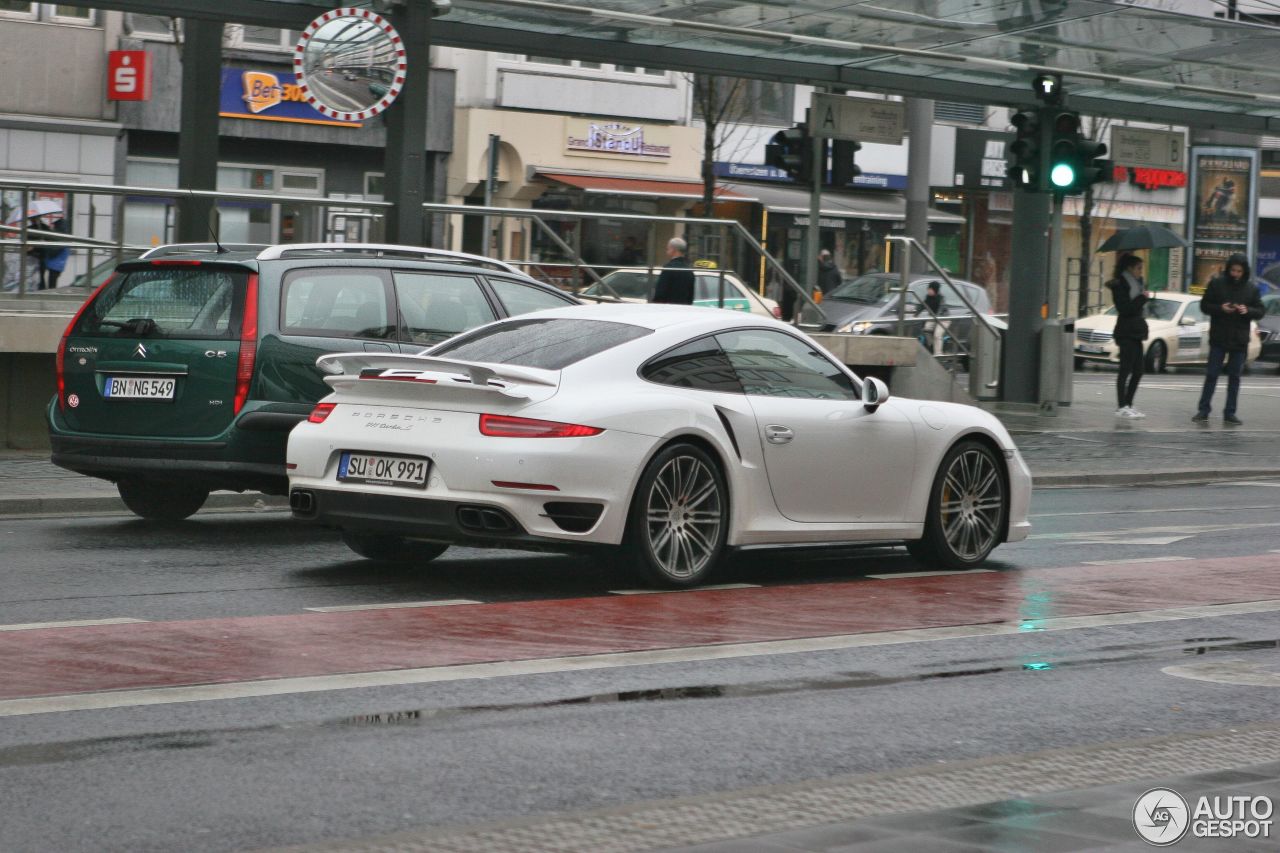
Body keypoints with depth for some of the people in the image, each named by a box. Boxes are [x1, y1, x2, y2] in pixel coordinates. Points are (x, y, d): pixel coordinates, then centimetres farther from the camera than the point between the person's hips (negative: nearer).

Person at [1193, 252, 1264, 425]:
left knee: (1235, 377, 6)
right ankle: (1203, 410, 6)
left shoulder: (1252, 288, 2)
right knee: (1211, 374, 0)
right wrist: (1220, 308, -18)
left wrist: (1248, 311, -15)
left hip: (1240, 339, 2)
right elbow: (1204, 305, 0)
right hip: (1219, 339, -2)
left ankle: (1230, 413, 12)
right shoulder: (1216, 283, -3)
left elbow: (1260, 311, 6)